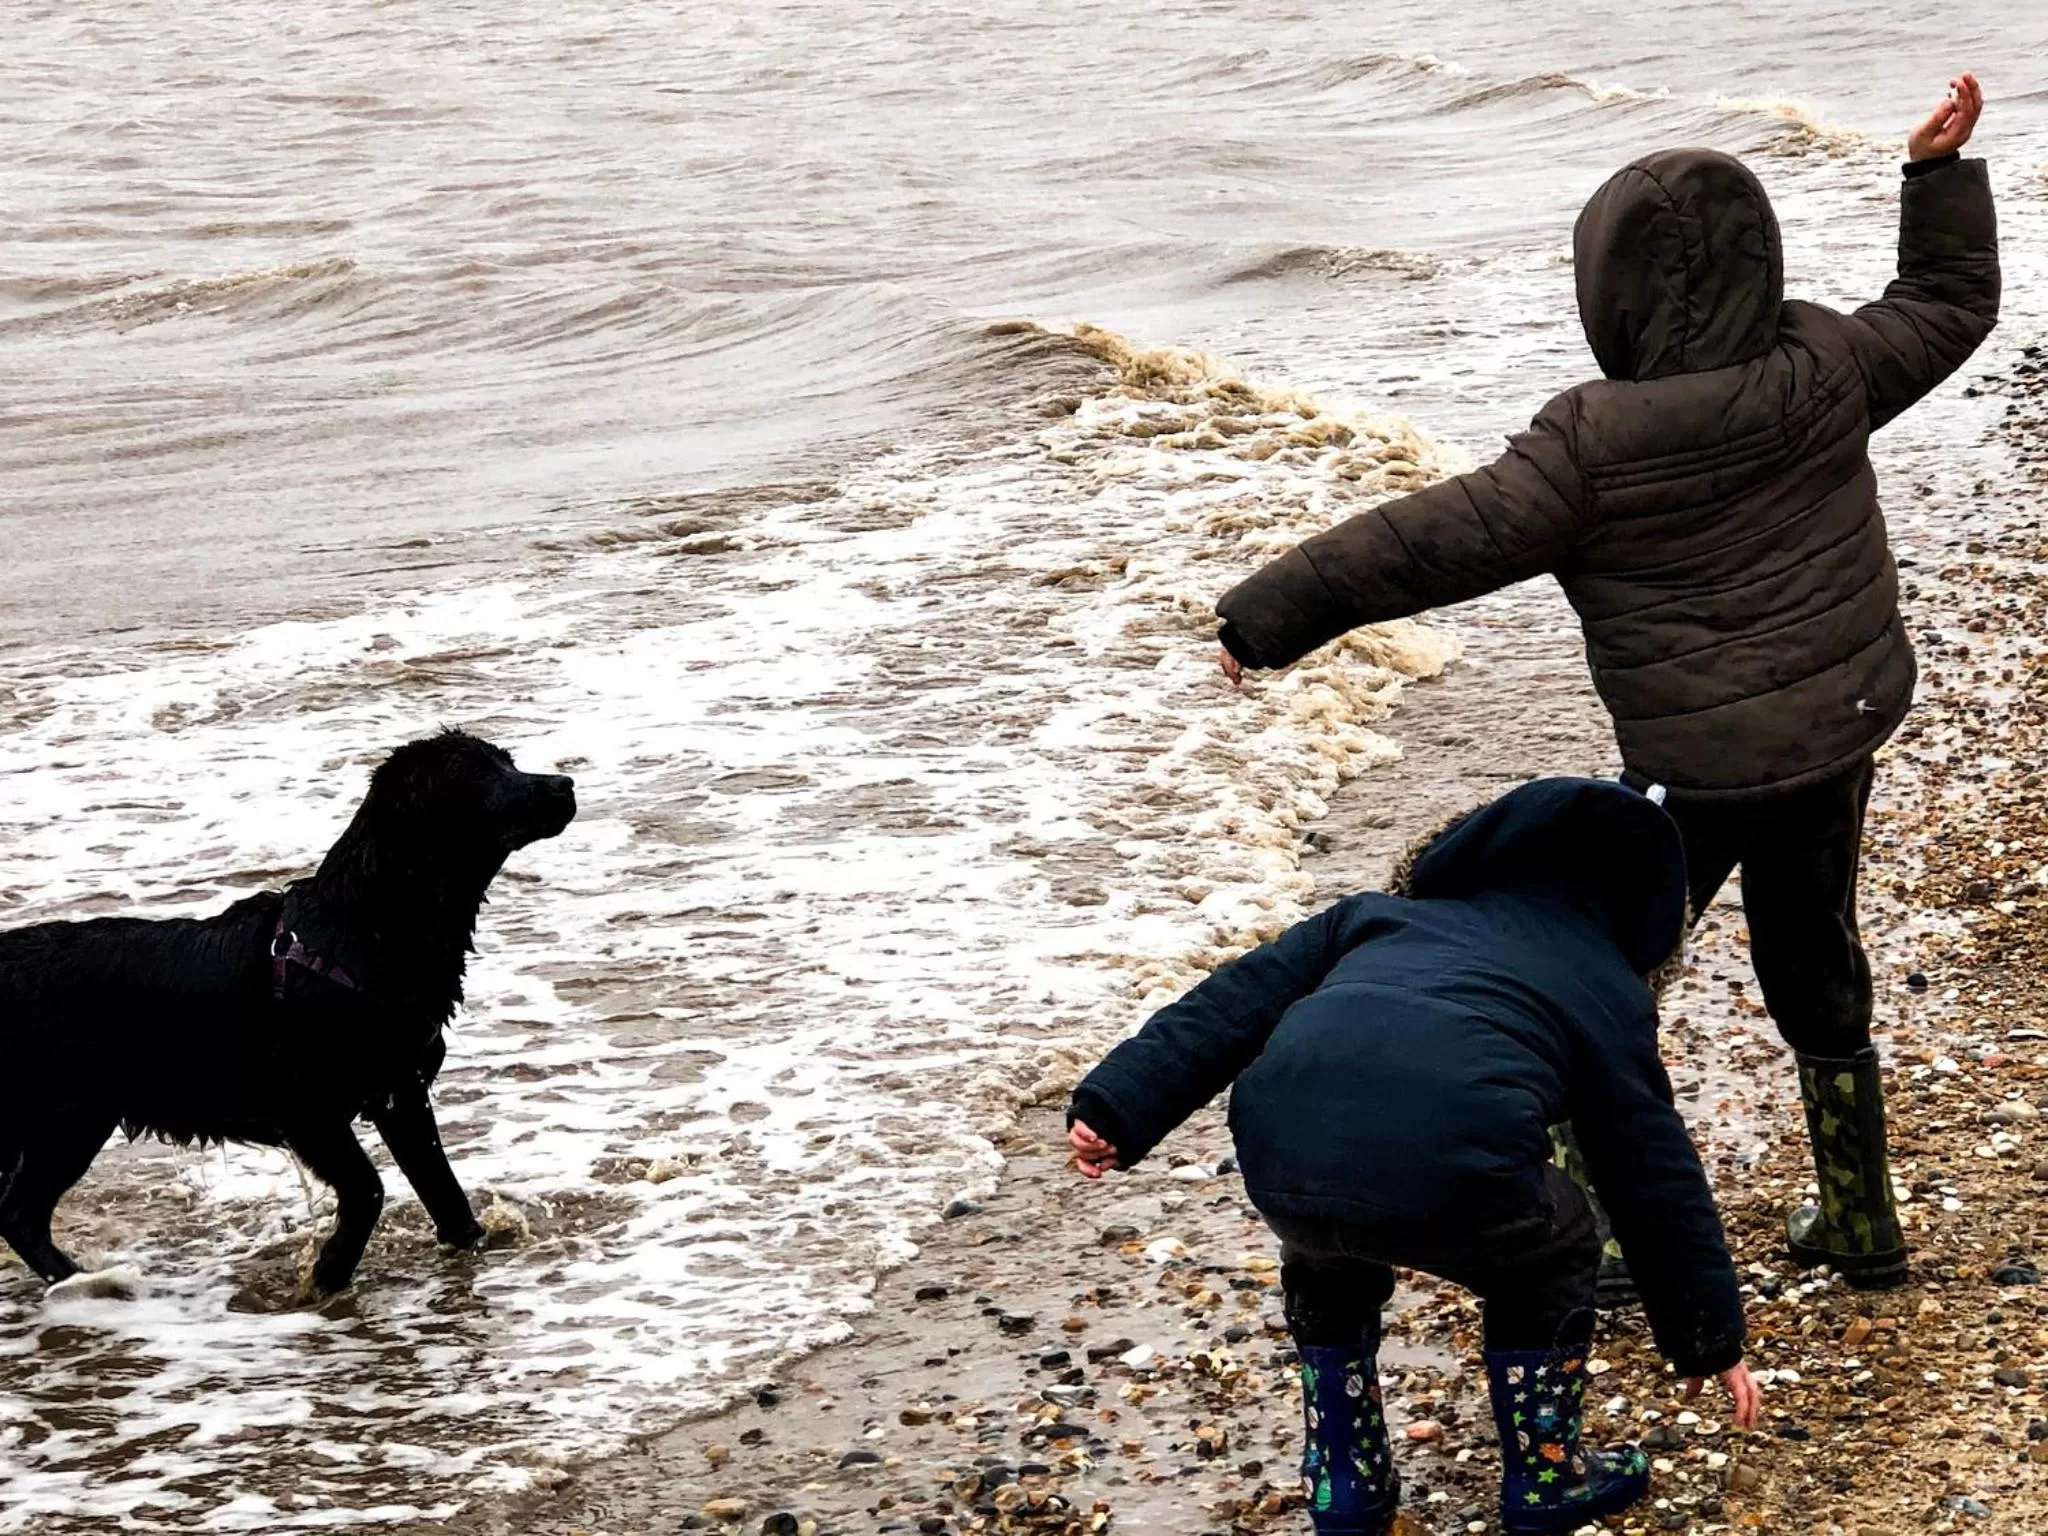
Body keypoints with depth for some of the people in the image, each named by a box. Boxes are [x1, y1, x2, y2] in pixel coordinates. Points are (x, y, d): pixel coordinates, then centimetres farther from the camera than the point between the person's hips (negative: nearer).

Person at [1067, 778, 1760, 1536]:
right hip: (1450, 1167, -3)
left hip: (1281, 1151, 3)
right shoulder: (1603, 990, 31)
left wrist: (1119, 1108, 16)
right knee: (1547, 1260, 32)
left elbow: (1231, 1006, 24)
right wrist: (1710, 1336, 43)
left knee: (1330, 1263, 39)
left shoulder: (1381, 914, 37)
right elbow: (1657, 1178, 34)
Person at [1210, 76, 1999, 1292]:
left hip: (1701, 762, -6)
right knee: (1817, 973, 22)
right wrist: (1942, 171, 22)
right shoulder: (1826, 369, -7)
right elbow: (1948, 307, 11)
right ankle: (1860, 1226, 31)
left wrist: (1271, 612, -12)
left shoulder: (1598, 444, -21)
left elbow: (1439, 541, -18)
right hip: (1845, 733, 7)